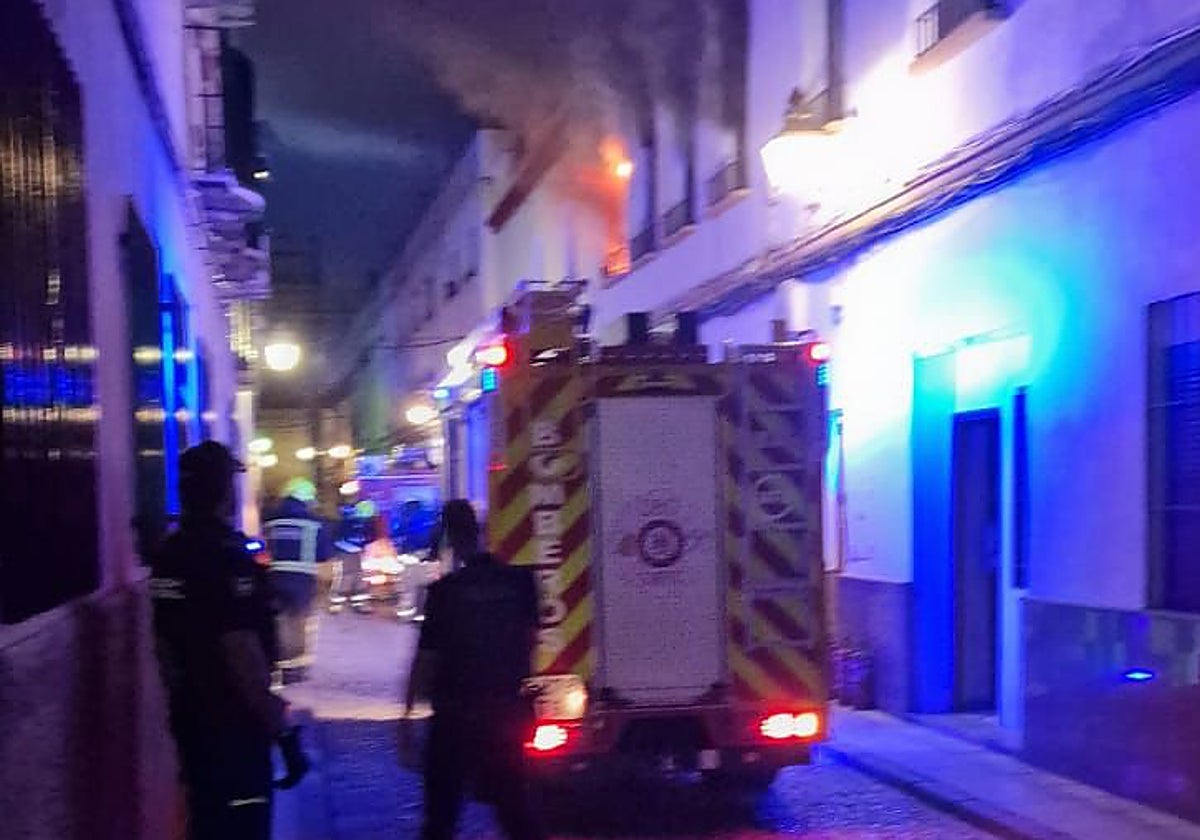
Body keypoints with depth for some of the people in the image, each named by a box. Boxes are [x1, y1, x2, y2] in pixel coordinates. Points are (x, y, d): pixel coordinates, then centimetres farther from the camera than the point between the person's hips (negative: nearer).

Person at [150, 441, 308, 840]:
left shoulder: (167, 555, 6)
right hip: (233, 722, -9)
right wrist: (284, 731, -21)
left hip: (191, 719, 9)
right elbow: (243, 655, -25)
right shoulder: (228, 555, -19)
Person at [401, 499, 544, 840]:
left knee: (441, 808, 7)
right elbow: (530, 636, 8)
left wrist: (408, 712, -5)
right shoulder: (519, 581, -2)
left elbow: (426, 657, -11)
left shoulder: (445, 590, -14)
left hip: (456, 712, -4)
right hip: (506, 708, 4)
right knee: (513, 802, 12)